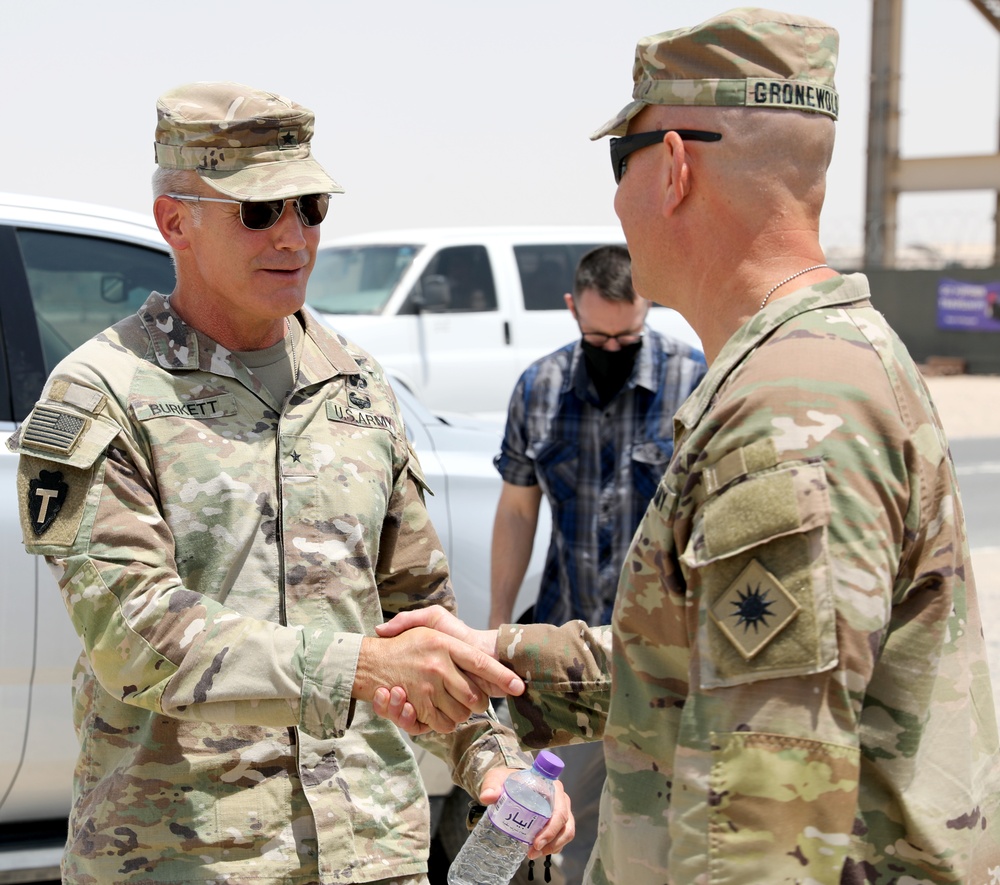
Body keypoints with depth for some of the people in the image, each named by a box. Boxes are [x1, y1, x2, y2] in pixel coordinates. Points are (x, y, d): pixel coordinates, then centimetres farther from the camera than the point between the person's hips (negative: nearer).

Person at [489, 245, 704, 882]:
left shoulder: (696, 380, -8)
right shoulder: (539, 387, 4)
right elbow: (517, 510, 11)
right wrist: (500, 620, 9)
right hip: (571, 638, 4)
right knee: (575, 802, 16)